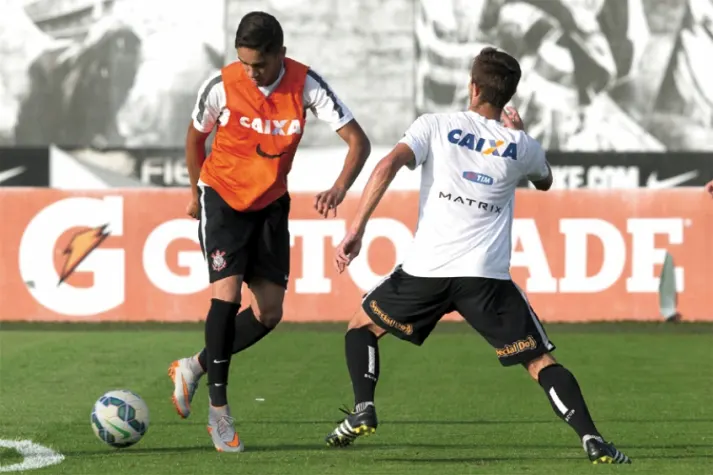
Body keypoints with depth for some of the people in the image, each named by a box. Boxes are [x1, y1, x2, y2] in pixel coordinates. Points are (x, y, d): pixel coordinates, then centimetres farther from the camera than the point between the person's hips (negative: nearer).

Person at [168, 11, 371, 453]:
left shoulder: (306, 84, -18)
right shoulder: (221, 86, -20)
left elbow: (358, 139, -18)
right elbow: (195, 136, 1)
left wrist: (340, 188, -36)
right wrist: (196, 194, 11)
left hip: (271, 203, 3)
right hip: (222, 198, -3)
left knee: (269, 312, 0)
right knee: (227, 293, -19)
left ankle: (195, 367, 21)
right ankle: (219, 407, -10)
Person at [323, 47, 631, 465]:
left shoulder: (435, 126, 7)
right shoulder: (522, 147, 11)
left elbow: (389, 165, -9)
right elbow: (545, 181, 34)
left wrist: (355, 231, -10)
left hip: (426, 269, 0)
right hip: (487, 277, 0)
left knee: (362, 326, 23)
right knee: (541, 361, 4)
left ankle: (363, 408, 5)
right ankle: (591, 438, -13)